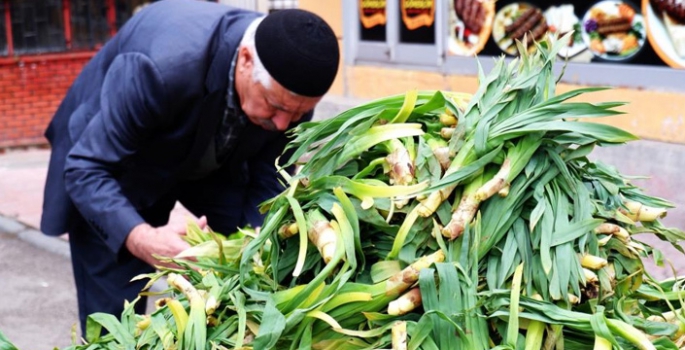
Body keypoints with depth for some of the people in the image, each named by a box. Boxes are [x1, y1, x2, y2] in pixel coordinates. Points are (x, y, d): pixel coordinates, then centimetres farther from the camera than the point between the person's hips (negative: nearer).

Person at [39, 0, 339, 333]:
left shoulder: (291, 84, -24)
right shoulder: (164, 68, -41)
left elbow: (268, 181, -12)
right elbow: (86, 168, -34)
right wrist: (139, 238, -51)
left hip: (211, 160, 5)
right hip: (117, 164, -4)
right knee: (115, 312, -8)